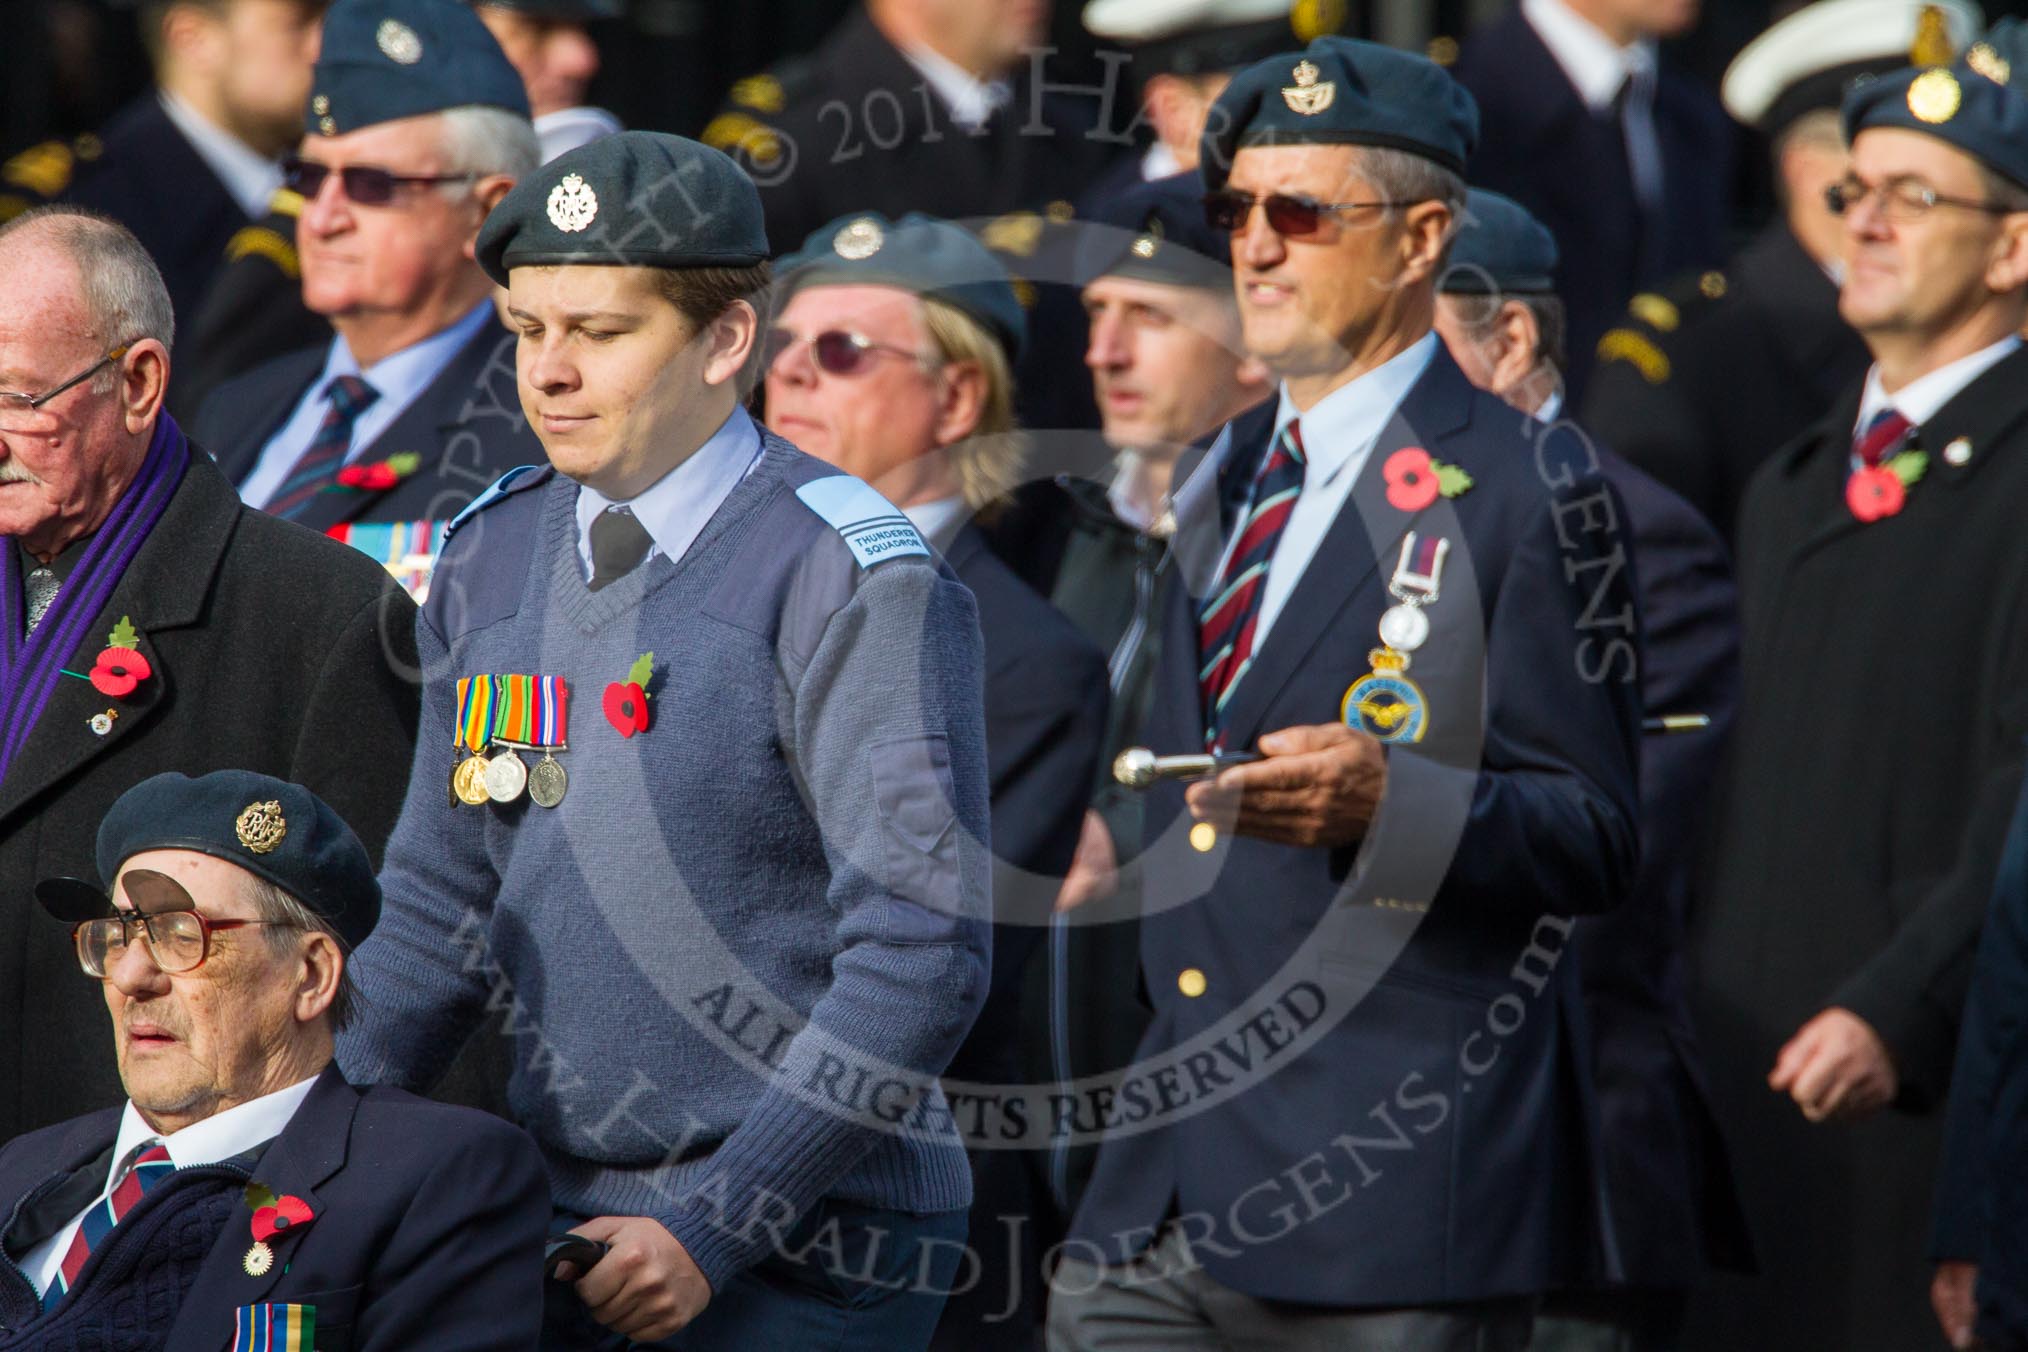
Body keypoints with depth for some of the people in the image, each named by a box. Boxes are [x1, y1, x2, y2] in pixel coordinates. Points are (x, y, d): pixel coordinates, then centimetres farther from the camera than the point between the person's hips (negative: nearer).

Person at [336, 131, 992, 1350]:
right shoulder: (491, 557, 9)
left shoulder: (852, 582, -11)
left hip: (806, 1249, -5)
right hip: (554, 1222, 6)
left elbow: (921, 959, -15)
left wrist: (711, 1230, -16)